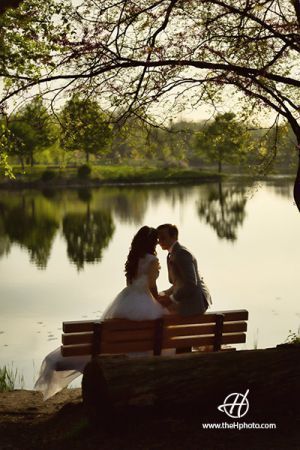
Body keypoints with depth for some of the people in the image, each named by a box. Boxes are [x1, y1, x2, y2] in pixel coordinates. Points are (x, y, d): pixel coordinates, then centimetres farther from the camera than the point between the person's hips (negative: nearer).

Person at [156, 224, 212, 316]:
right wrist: (164, 293, 3)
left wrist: (171, 299, -18)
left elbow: (191, 285, -24)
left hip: (195, 302, -10)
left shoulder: (182, 254, -19)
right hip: (185, 299, 10)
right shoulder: (172, 254, 12)